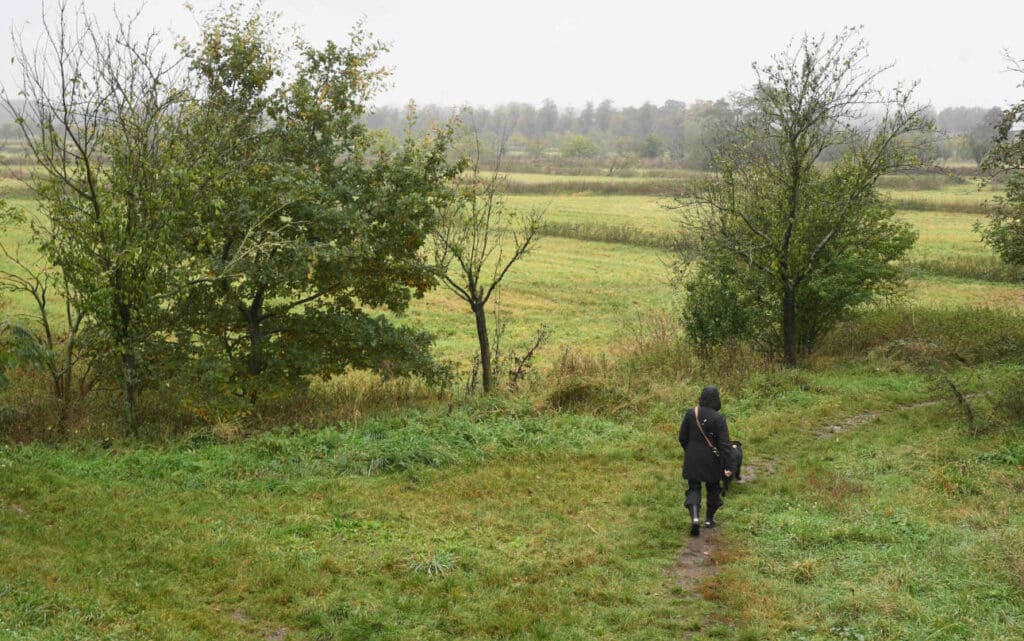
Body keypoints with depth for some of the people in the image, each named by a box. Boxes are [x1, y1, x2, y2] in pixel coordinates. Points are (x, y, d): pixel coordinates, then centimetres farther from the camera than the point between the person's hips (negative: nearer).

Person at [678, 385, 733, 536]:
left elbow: (682, 437, 1)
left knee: (693, 488, 8)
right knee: (713, 488, 19)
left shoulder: (691, 413, -8)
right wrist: (727, 466, -11)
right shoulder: (718, 418, -18)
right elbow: (724, 444, -17)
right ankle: (709, 519, 29)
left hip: (692, 459, 2)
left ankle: (694, 517, -13)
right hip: (712, 460, -2)